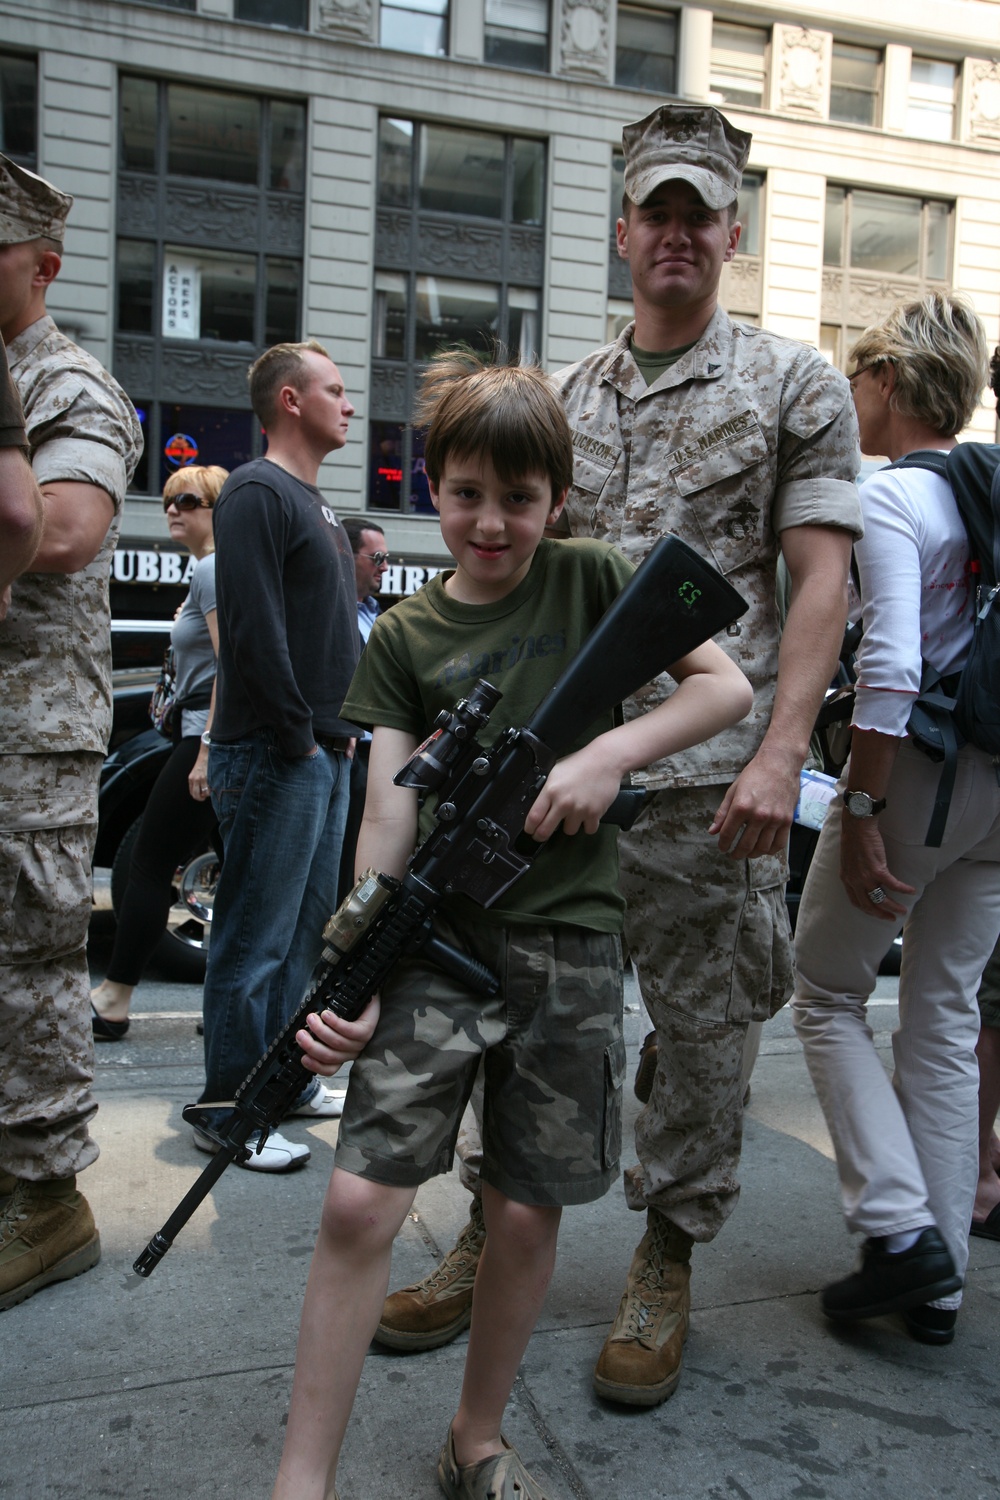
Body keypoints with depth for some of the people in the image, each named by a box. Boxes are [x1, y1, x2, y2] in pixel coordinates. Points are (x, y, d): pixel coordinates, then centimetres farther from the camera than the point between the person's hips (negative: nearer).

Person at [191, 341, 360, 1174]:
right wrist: (297, 737, -16)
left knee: (306, 926, 16)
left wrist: (343, 728, 12)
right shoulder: (256, 493, -11)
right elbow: (253, 629, -20)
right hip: (272, 756, -10)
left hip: (325, 754, 10)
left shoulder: (317, 504, 19)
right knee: (256, 940, -3)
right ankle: (231, 1111, 8)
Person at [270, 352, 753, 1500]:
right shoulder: (404, 638, 4)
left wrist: (606, 755, -15)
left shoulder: (592, 581, 4)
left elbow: (726, 686, 0)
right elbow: (387, 816, -4)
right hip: (437, 935, 0)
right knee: (359, 1201, -7)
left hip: (566, 943, 0)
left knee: (527, 1212, 8)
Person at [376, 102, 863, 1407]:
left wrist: (780, 751, -16)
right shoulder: (566, 397, 16)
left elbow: (820, 580, -5)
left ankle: (668, 1268, 26)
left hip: (706, 776, -3)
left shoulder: (795, 383, 3)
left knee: (703, 1031, 7)